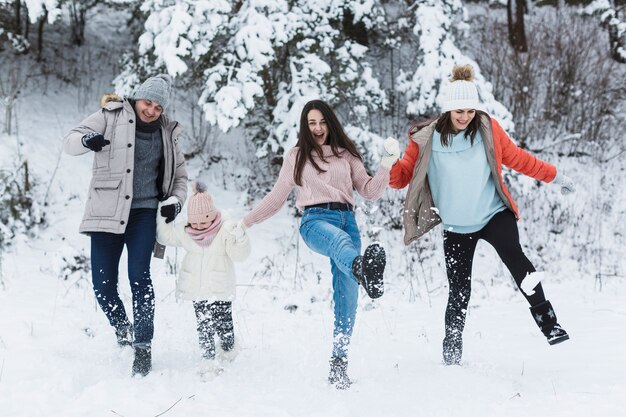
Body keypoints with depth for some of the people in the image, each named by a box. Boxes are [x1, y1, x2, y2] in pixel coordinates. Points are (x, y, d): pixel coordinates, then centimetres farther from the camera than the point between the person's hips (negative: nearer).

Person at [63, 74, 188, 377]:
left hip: (144, 212, 1)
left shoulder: (167, 132, 10)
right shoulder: (111, 116, 1)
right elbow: (69, 142, 0)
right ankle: (122, 328, 28)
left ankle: (143, 347, -7)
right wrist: (86, 140, -24)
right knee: (102, 284, -1)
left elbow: (180, 175, 20)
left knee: (139, 276, -14)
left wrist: (176, 200, 0)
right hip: (107, 212, 0)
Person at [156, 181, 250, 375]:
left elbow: (240, 254, -12)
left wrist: (239, 239, -33)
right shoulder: (185, 232, 3)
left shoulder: (226, 230, -9)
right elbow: (165, 235, 16)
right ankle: (209, 359, 1)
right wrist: (164, 215, 3)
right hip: (197, 288, 2)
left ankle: (228, 347, 33)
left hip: (221, 288, -2)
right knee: (204, 324, -2)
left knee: (223, 322, 4)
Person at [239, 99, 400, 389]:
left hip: (346, 219, 3)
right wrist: (246, 222, 23)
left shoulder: (346, 154, 21)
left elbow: (369, 191, 15)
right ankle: (362, 269, -78)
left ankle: (339, 364, -3)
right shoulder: (296, 157, 20)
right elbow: (277, 197, 25)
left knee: (346, 294, -9)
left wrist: (386, 166, 0)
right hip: (315, 220, -3)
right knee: (341, 242, -41)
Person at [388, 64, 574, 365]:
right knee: (459, 292, 2)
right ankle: (451, 354, 19)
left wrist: (554, 176, 13)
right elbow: (403, 176, -4)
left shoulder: (488, 128, -4)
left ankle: (548, 323, -26)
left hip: (495, 214, 0)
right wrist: (389, 167, -26)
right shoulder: (426, 139, -9)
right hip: (455, 227, 0)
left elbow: (516, 158, 9)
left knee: (514, 257, -27)